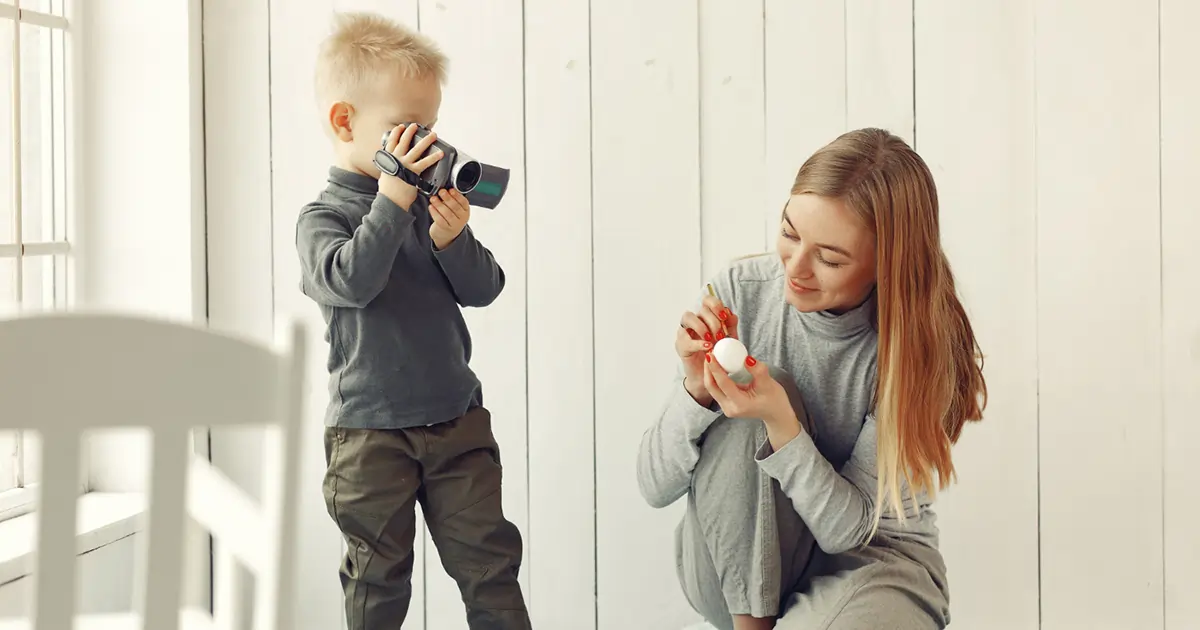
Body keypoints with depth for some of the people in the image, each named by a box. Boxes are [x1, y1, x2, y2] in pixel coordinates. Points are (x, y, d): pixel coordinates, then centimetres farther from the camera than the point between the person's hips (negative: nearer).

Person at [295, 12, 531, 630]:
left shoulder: (430, 205, 3)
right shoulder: (323, 217, -6)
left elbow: (484, 289, 1)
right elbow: (352, 280, -26)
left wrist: (453, 240, -17)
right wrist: (392, 199, -28)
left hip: (457, 417, 3)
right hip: (369, 429, -3)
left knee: (488, 559, 7)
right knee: (377, 576, 9)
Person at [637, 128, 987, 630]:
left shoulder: (922, 344, -19)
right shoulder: (740, 292, -15)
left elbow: (850, 526, -17)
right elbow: (655, 487, -9)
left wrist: (781, 424, -33)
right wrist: (697, 388, -28)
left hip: (870, 556, -3)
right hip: (738, 566, 3)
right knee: (744, 419, -28)